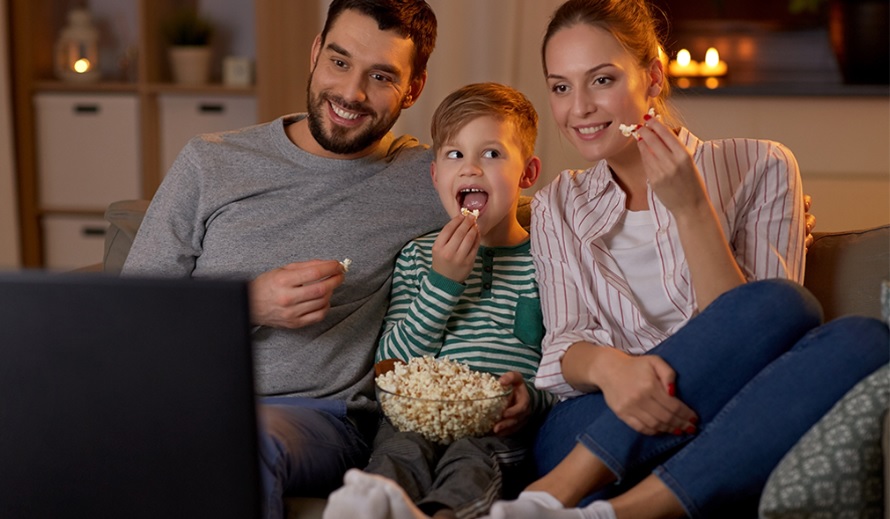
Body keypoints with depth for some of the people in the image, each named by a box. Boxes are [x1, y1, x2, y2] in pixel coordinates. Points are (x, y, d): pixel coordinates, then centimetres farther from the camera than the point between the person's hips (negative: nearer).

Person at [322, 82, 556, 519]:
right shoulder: (417, 257, 17)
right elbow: (391, 362, 6)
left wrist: (535, 398, -14)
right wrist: (443, 281, -4)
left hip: (501, 424, -2)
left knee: (470, 460, -34)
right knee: (399, 450, -31)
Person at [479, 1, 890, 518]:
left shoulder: (760, 169, 5)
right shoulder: (557, 208, 14)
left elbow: (750, 341, -4)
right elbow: (564, 347, 4)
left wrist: (691, 208, -14)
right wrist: (606, 365, -20)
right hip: (591, 431, 0)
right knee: (784, 304, -26)